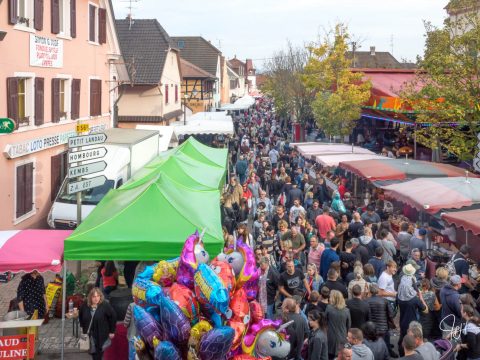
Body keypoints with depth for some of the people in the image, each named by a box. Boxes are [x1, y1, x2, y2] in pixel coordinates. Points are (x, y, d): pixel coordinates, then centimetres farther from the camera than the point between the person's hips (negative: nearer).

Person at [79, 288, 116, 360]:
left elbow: (113, 317, -8)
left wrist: (112, 331, -5)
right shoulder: (85, 305, -4)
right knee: (93, 353, 11)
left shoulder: (105, 305, -16)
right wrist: (83, 327, 14)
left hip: (101, 335, -4)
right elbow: (80, 316, 16)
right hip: (89, 334, 4)